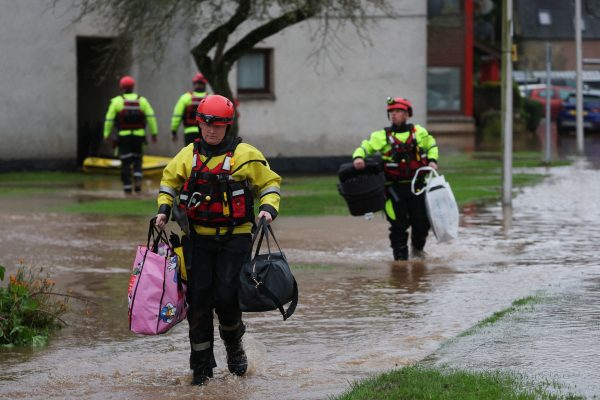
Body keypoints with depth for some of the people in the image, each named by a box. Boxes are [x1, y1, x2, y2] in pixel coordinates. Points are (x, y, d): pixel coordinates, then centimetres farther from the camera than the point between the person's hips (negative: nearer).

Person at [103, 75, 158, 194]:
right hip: (138, 135, 2)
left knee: (126, 163, 3)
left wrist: (107, 134, 6)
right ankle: (138, 179, -8)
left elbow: (109, 120, -2)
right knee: (137, 159, 16)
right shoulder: (142, 100, 3)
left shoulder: (117, 101, -2)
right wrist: (154, 133, 1)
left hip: (123, 136, -2)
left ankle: (127, 188, -1)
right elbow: (151, 117, -2)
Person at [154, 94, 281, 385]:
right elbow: (169, 180, 20)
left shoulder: (245, 155, -2)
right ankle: (202, 364, 10)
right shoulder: (188, 155, 7)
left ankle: (234, 345, 20)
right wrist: (164, 208, 5)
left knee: (226, 297, -11)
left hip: (234, 238, -3)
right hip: (197, 238, 3)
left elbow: (269, 181, 6)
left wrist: (268, 207, -11)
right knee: (199, 301, 0)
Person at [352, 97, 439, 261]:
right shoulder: (382, 136, 1)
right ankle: (401, 256, 9)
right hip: (394, 188, -2)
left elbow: (432, 145, 24)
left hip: (416, 185, 2)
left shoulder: (419, 133, 8)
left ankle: (417, 248, 33)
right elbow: (365, 147, -2)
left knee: (422, 221, 6)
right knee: (399, 225, -4)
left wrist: (432, 160, 6)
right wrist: (358, 157, -24)